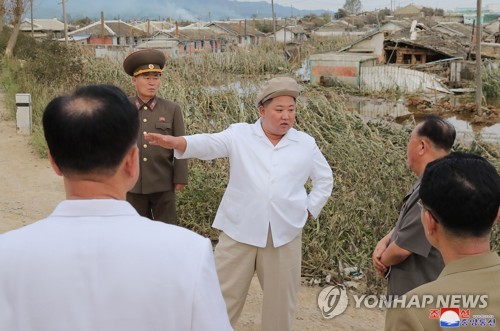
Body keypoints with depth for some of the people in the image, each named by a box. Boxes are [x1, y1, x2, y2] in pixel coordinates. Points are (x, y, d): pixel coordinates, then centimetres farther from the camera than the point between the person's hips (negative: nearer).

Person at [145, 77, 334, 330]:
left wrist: (309, 209, 6)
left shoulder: (306, 144, 6)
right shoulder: (239, 134, -1)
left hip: (284, 233, 2)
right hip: (239, 230, -1)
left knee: (280, 298, 12)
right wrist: (177, 142, -37)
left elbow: (325, 179, 18)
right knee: (224, 296, 6)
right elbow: (209, 144, -17)